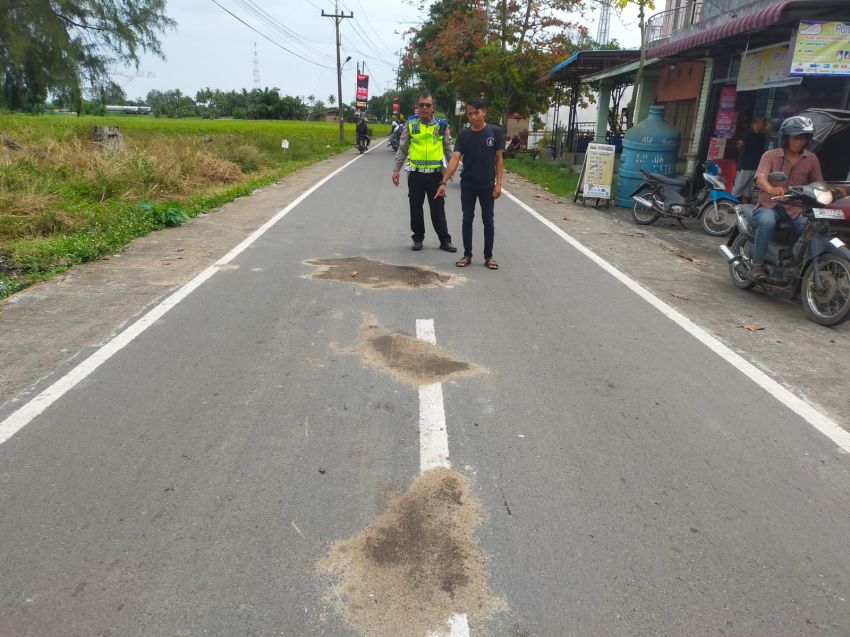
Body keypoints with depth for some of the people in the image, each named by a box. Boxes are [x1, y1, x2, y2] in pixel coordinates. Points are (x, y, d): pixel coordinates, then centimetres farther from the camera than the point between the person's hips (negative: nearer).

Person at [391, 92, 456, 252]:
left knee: (438, 209, 3)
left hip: (435, 173, -1)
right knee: (416, 208, 8)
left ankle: (445, 240, 10)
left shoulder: (441, 124, 3)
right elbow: (402, 149, 7)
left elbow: (448, 148, 9)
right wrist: (396, 169, 2)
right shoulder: (410, 123, 3)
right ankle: (418, 238, 22)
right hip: (415, 173, 1)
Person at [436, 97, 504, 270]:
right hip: (467, 185, 1)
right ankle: (467, 255, 17)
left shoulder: (495, 132, -5)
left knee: (488, 220, 6)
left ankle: (488, 256, 15)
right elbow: (455, 158, -10)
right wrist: (443, 182, -20)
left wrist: (498, 183, -8)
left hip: (487, 185, -1)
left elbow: (498, 159, -2)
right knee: (467, 219, 7)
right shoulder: (463, 134, -3)